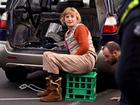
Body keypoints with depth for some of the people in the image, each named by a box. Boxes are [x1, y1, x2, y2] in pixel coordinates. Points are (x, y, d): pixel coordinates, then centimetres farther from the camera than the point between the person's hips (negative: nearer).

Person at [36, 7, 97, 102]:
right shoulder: (68, 33, 23)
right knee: (47, 55, 7)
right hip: (78, 60, 9)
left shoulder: (80, 28, -2)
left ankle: (56, 93, -18)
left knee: (50, 57, -17)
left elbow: (84, 47, -14)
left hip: (87, 59, -9)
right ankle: (50, 88, 4)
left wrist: (73, 56, -11)